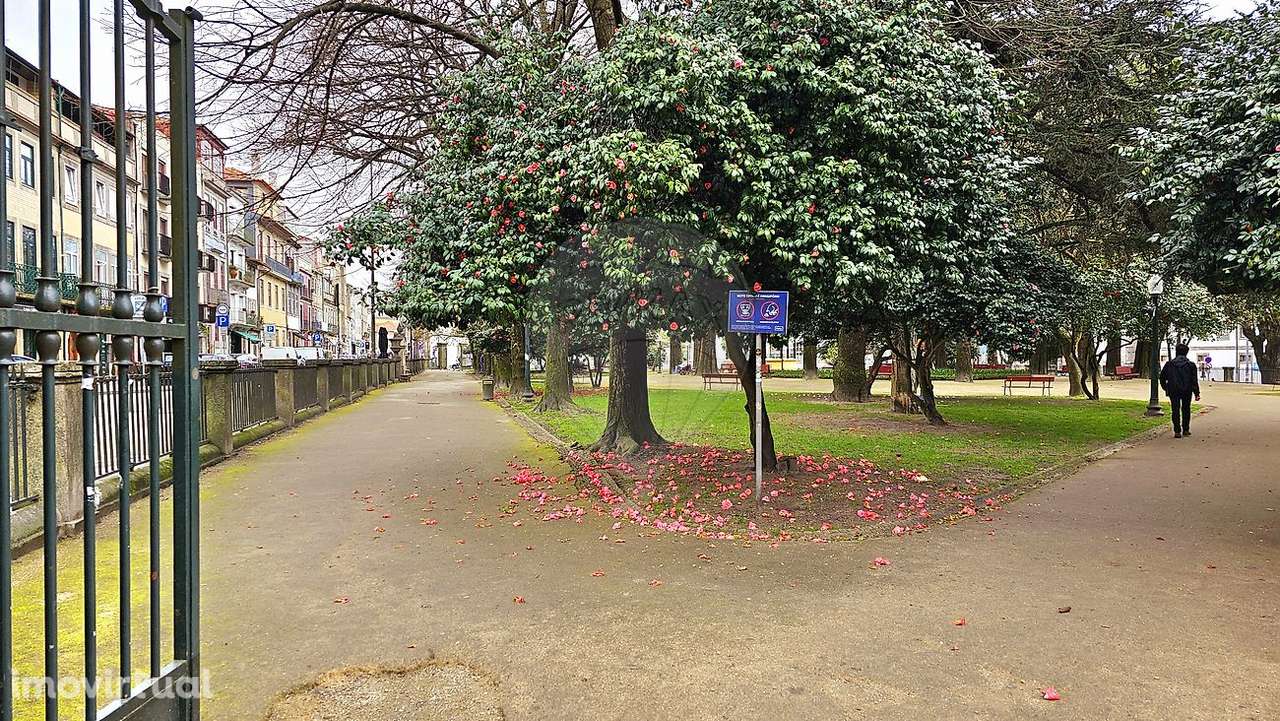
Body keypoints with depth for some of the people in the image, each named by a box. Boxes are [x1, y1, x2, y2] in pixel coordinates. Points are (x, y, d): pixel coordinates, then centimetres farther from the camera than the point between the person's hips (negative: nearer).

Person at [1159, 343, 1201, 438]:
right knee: (1186, 410, 15)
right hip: (1187, 391, 0)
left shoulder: (1169, 364, -2)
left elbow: (1162, 377, 5)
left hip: (1173, 391, 0)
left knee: (1175, 411, 2)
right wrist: (1197, 393, -4)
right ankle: (1186, 430, 20)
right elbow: (1194, 380, -5)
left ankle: (1177, 431, -3)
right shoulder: (1191, 365, -4)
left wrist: (1165, 388, 18)